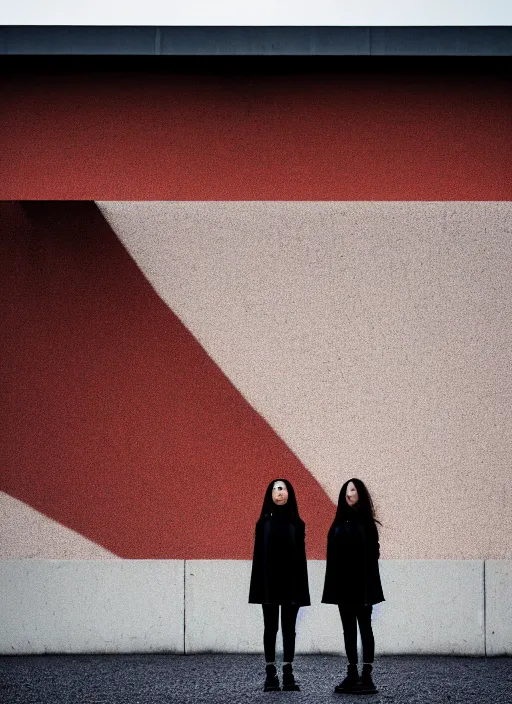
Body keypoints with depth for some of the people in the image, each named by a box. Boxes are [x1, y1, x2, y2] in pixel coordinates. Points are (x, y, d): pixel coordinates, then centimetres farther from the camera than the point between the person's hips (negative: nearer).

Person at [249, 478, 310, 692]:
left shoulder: (297, 524, 5)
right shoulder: (263, 523, 4)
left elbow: (300, 556, 3)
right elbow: (258, 556, 2)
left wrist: (301, 586, -3)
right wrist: (258, 585, -5)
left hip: (291, 583, 1)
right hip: (269, 583, 0)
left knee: (288, 628, 4)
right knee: (271, 627, 2)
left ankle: (288, 674, 6)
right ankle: (270, 674, 4)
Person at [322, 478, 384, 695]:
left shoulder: (366, 521, -4)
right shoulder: (339, 521, 11)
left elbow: (372, 554, -9)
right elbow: (332, 555, 9)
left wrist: (369, 585, -16)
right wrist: (332, 583, 3)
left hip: (361, 583, -5)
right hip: (342, 583, 5)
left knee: (364, 627, -2)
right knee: (348, 629, 8)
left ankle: (366, 676, -2)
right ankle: (352, 674, 13)